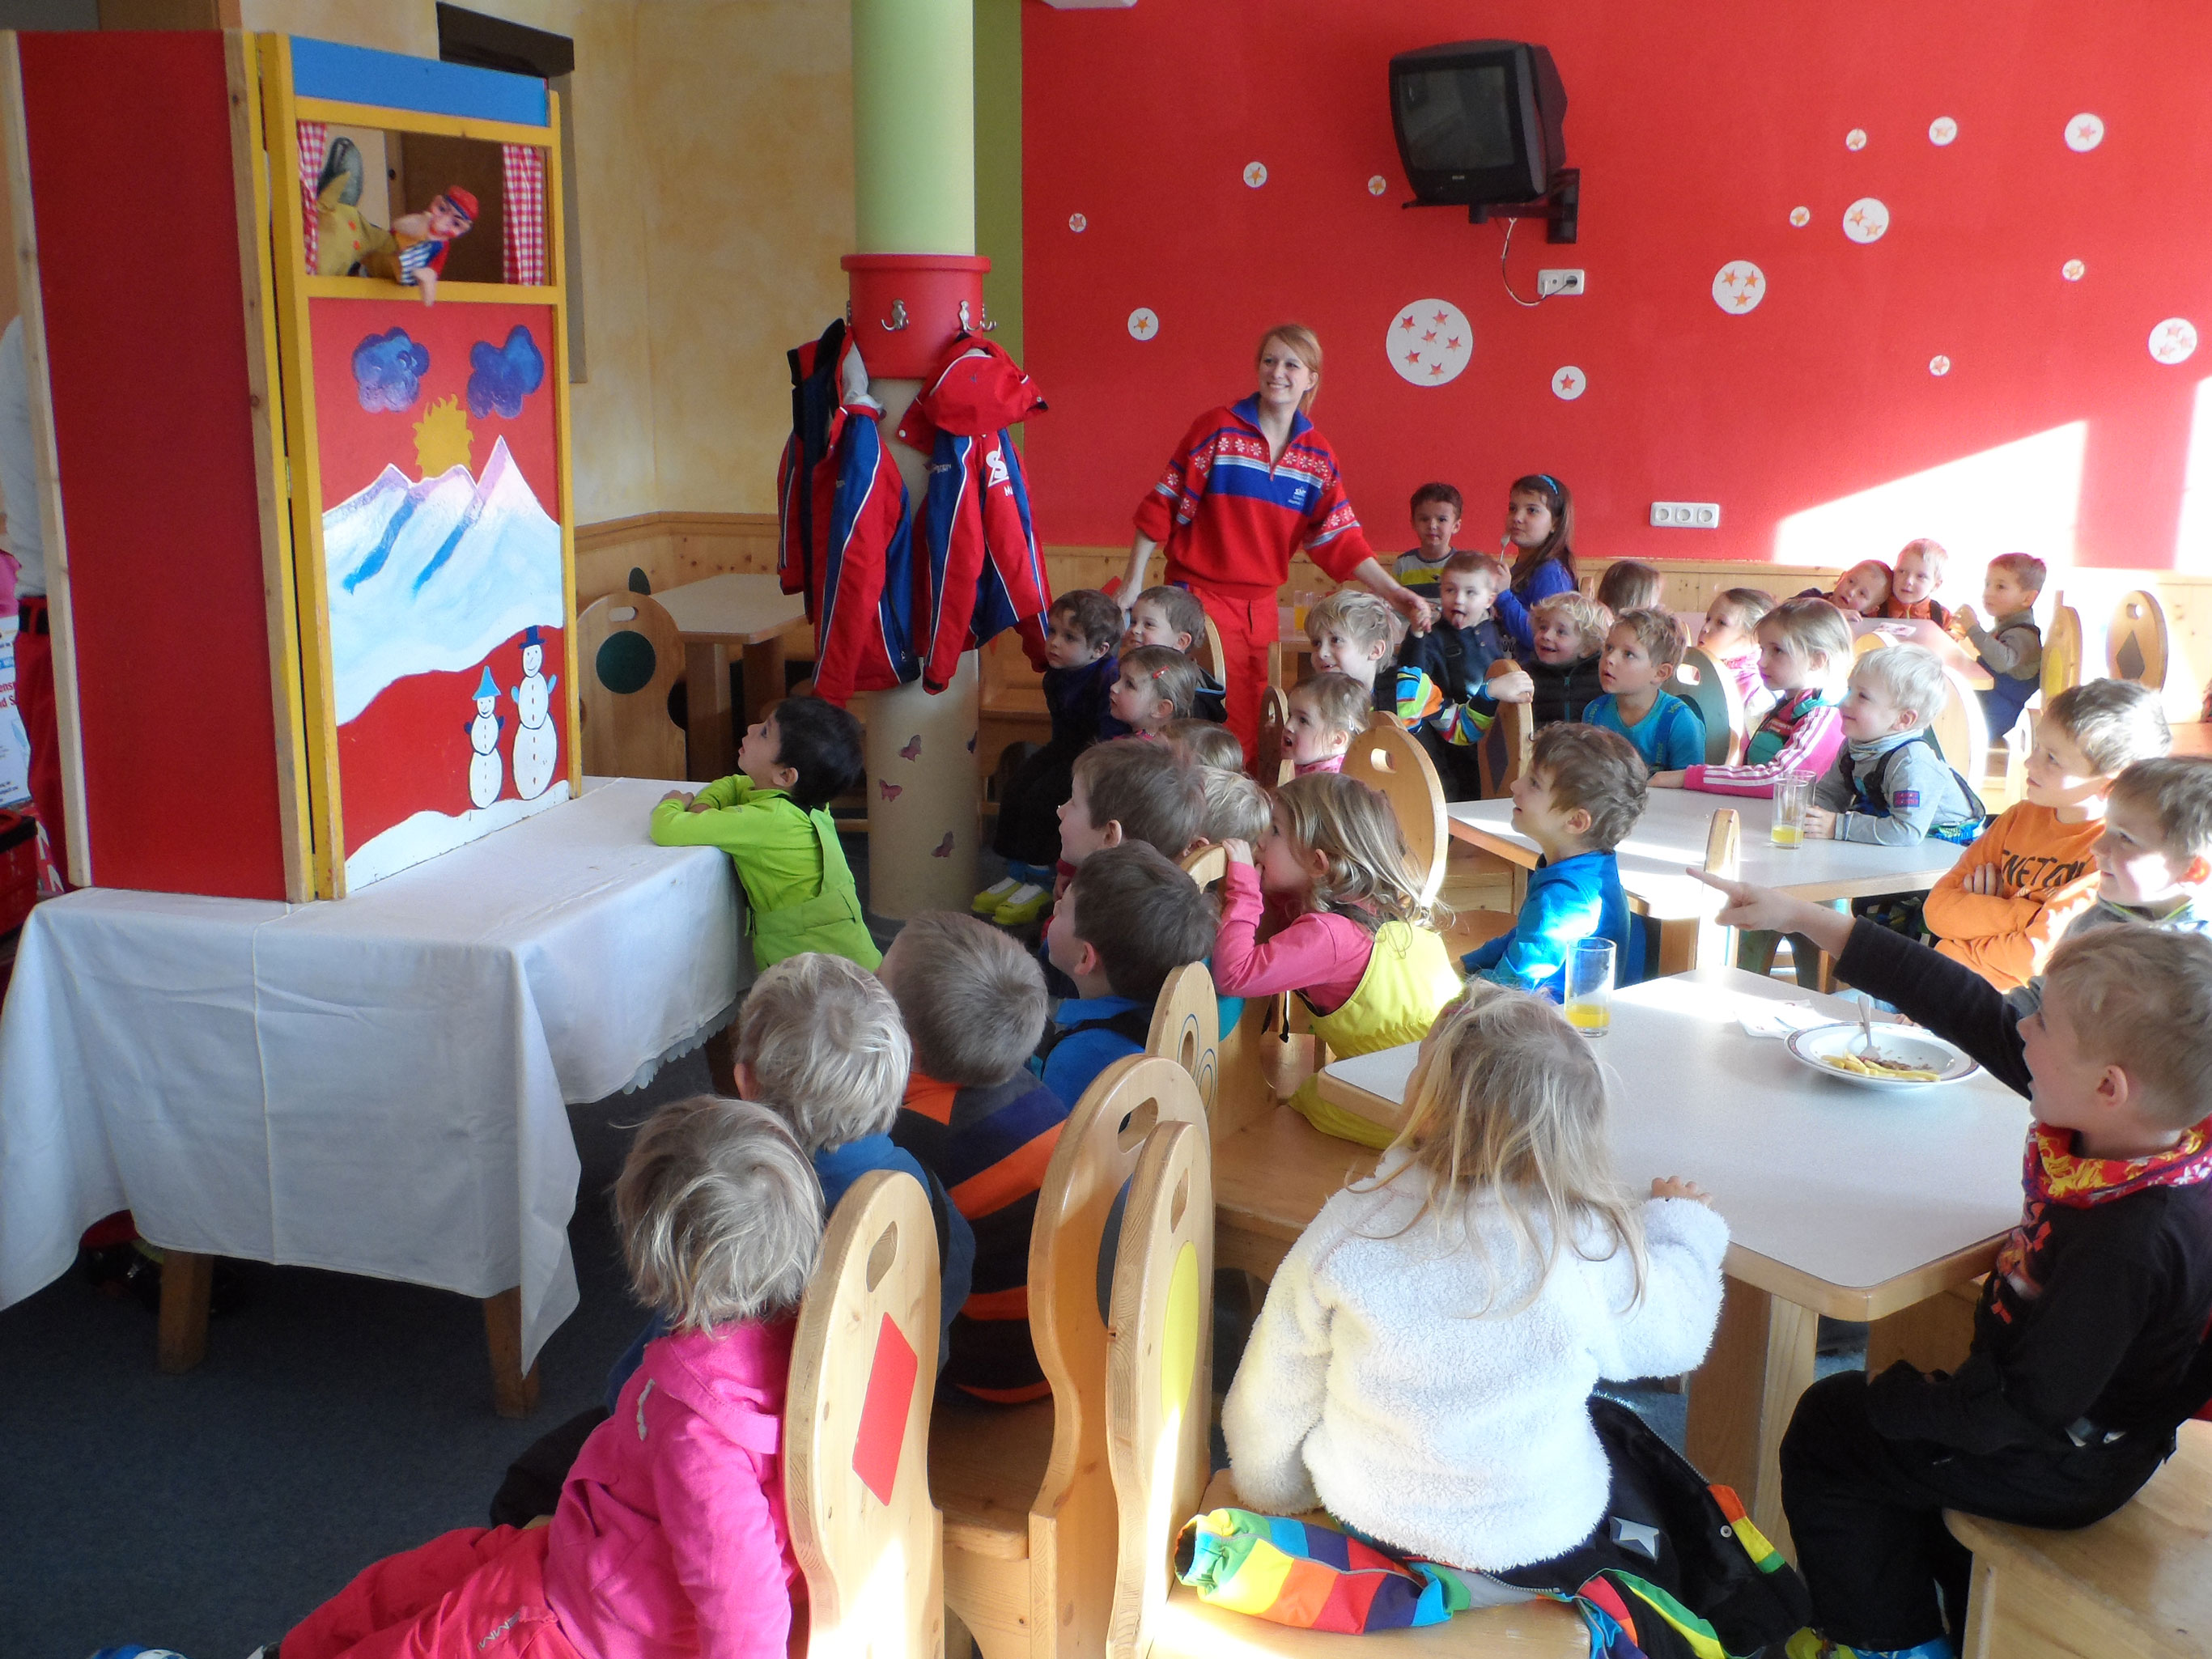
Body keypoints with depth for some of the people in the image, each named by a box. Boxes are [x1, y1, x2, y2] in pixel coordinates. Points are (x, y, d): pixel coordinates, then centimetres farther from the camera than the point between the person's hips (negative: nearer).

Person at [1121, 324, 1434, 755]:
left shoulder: (1317, 456, 5)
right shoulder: (1217, 430, -7)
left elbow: (1340, 540, 2)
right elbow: (1162, 507, -5)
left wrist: (1396, 595, -8)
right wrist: (1133, 582, -6)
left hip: (1262, 607, 5)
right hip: (1201, 600, -5)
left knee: (1264, 726, 10)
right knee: (1231, 731, -8)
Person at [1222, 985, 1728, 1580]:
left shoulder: (1343, 1230, -21)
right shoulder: (1586, 1252, -25)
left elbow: (1274, 1400, -8)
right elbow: (1675, 1332, -4)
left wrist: (1273, 1499, 13)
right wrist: (1683, 1224, 16)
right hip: (1533, 1548, -2)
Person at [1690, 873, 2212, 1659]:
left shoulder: (2127, 1240, -39)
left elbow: (2027, 1405, -30)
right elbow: (1970, 1010, -12)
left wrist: (1895, 1398, -14)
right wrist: (1803, 918, -11)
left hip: (2066, 1467, -8)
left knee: (1829, 1425, 8)